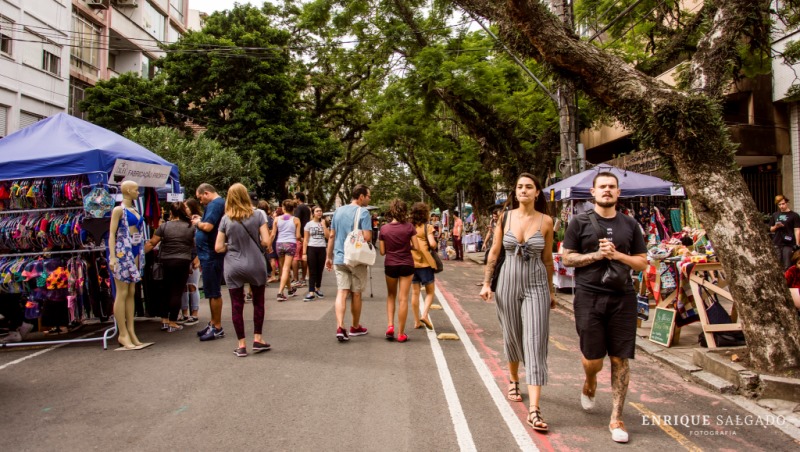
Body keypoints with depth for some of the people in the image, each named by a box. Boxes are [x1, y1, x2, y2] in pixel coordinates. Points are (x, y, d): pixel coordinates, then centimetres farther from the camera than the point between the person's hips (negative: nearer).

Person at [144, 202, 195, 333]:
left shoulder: (164, 226, -1)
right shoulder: (191, 227, 1)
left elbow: (151, 243, -1)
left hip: (166, 263, 1)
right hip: (183, 263, -1)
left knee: (166, 291, 16)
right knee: (177, 292, 2)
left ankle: (164, 320, 20)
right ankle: (172, 323, 4)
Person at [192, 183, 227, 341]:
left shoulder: (215, 204, -15)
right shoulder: (218, 203, 17)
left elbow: (208, 226, -25)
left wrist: (197, 222, -7)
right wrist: (200, 221, 9)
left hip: (211, 255, -11)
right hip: (210, 254, 11)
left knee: (213, 292, -4)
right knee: (212, 291, 16)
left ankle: (217, 328, 3)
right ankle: (213, 324, 25)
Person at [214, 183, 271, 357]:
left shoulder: (225, 219, -2)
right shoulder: (257, 215, -4)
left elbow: (218, 248, -3)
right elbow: (266, 242, -9)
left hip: (233, 268, 0)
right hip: (255, 265, 0)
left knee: (237, 305, 7)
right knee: (258, 302, 15)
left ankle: (241, 345, 13)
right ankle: (257, 340, 19)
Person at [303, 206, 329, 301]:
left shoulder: (323, 223, 10)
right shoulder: (309, 224, 1)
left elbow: (328, 236, -3)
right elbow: (305, 240, -1)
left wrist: (323, 225, -7)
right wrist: (304, 253, -7)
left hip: (322, 249, 3)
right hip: (311, 248, -3)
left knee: (319, 271, 7)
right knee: (312, 271, -5)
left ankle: (317, 289, 22)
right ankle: (311, 293, -8)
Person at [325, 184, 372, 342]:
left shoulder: (338, 211, 9)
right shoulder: (363, 212, -10)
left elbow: (332, 235, 11)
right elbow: (367, 237, -19)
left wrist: (328, 256, 17)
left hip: (339, 258, 4)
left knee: (341, 293, 0)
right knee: (356, 294, 9)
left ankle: (340, 328, -13)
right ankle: (355, 327, 23)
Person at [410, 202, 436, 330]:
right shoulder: (427, 227, -8)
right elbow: (432, 244, -18)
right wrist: (434, 249, 2)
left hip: (411, 263, 4)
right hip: (425, 263, -4)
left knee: (415, 292, 11)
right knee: (430, 292, 9)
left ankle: (417, 321, 15)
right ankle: (424, 315, -10)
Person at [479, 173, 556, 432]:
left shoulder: (546, 221, -2)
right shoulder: (506, 218, 0)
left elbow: (547, 259, 6)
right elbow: (494, 252, 5)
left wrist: (551, 291, 11)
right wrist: (486, 283, 0)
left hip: (536, 286, -1)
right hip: (508, 283, 2)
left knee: (535, 344, -7)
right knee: (512, 338, 15)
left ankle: (534, 409, -8)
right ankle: (513, 380, 44)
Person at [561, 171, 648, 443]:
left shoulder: (630, 224, 10)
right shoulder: (580, 222, 2)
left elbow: (642, 262, 10)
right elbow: (566, 258, 1)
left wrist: (618, 255, -8)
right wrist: (597, 255, -12)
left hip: (622, 298, 2)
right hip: (589, 297, -2)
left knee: (620, 359, 3)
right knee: (593, 358, 2)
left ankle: (616, 418, 15)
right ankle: (589, 383, 39)